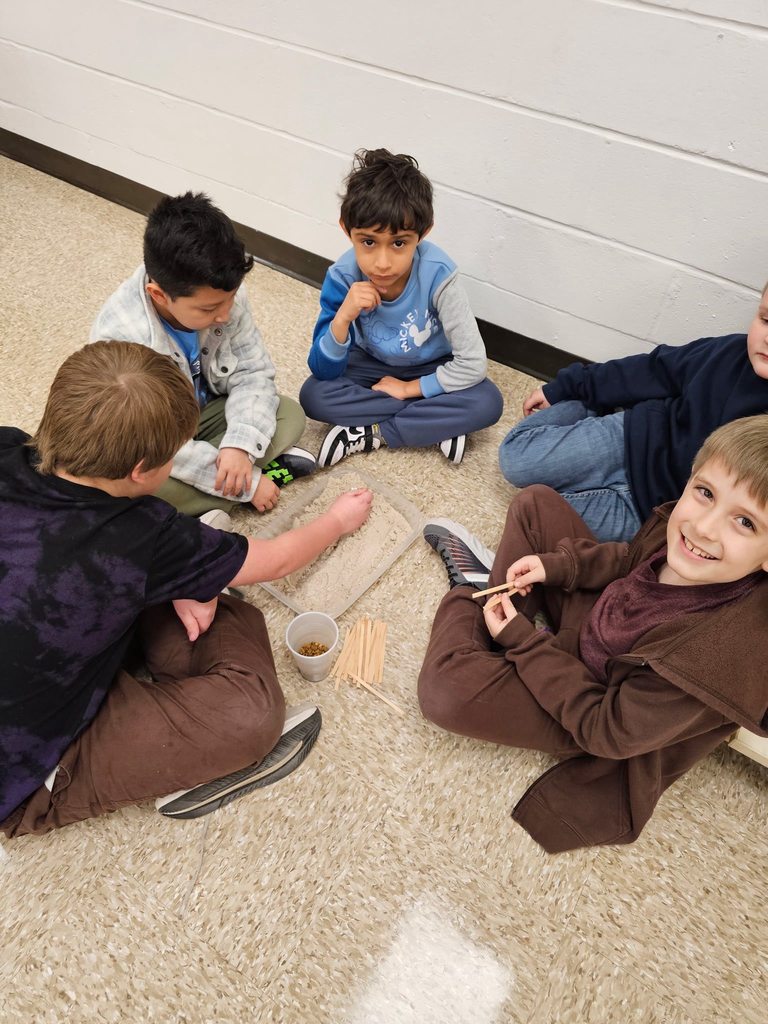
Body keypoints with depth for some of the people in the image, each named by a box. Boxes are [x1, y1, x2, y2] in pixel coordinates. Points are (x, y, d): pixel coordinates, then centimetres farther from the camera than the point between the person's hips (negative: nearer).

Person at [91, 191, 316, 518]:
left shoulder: (224, 296, -21)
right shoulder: (121, 337, -33)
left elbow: (253, 372, -13)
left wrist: (240, 445, -32)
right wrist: (248, 483, -31)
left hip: (206, 412, 4)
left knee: (291, 415, -13)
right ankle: (270, 467, -19)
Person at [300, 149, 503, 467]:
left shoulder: (437, 275, -31)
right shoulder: (343, 277, -25)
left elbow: (473, 363, -26)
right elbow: (324, 372, -22)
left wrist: (410, 388, -19)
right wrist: (342, 318, -40)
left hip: (430, 369, -1)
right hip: (371, 363, 2)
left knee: (487, 403, -28)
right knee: (312, 395, -25)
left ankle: (370, 434, -19)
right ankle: (439, 425, -19)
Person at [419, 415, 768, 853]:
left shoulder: (717, 655, -39)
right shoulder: (687, 541, -23)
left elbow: (605, 729, -25)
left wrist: (522, 641, -21)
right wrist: (557, 565, -11)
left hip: (595, 704, -5)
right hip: (593, 615, 6)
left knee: (446, 689, -24)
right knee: (535, 503, 2)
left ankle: (466, 598, 7)